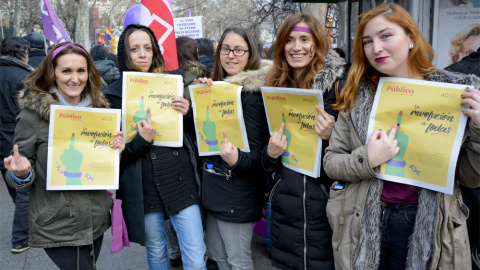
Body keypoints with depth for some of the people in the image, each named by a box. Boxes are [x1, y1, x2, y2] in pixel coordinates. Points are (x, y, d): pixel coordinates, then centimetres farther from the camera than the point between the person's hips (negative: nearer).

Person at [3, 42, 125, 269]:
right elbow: (20, 178, -4)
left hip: (97, 220, 5)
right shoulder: (33, 114, -11)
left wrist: (117, 149, -6)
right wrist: (21, 173, -26)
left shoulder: (98, 108, 4)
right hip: (57, 228, -5)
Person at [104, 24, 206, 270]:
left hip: (182, 183, 1)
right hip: (145, 190, -1)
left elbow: (194, 132, 12)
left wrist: (188, 112, -9)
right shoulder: (114, 95, -1)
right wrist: (141, 140, -21)